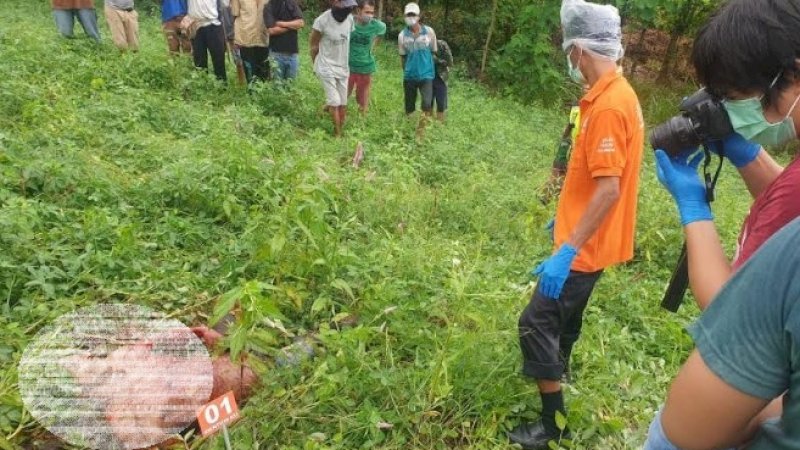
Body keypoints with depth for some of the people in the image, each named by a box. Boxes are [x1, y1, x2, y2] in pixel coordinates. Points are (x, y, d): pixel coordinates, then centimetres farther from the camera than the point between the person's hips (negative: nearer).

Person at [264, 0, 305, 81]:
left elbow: (301, 23, -7)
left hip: (293, 51, 3)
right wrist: (292, 25, -9)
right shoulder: (269, 7, -5)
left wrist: (281, 23, -13)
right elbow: (271, 30, -15)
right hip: (276, 52, -3)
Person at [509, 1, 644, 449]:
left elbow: (608, 190, -28)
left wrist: (567, 250, -29)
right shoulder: (619, 93, 8)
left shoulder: (607, 105, -24)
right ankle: (555, 371, 49)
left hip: (587, 246, -10)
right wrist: (568, 221, 24)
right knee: (563, 314, 26)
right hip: (590, 239, 10)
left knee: (537, 322, -4)